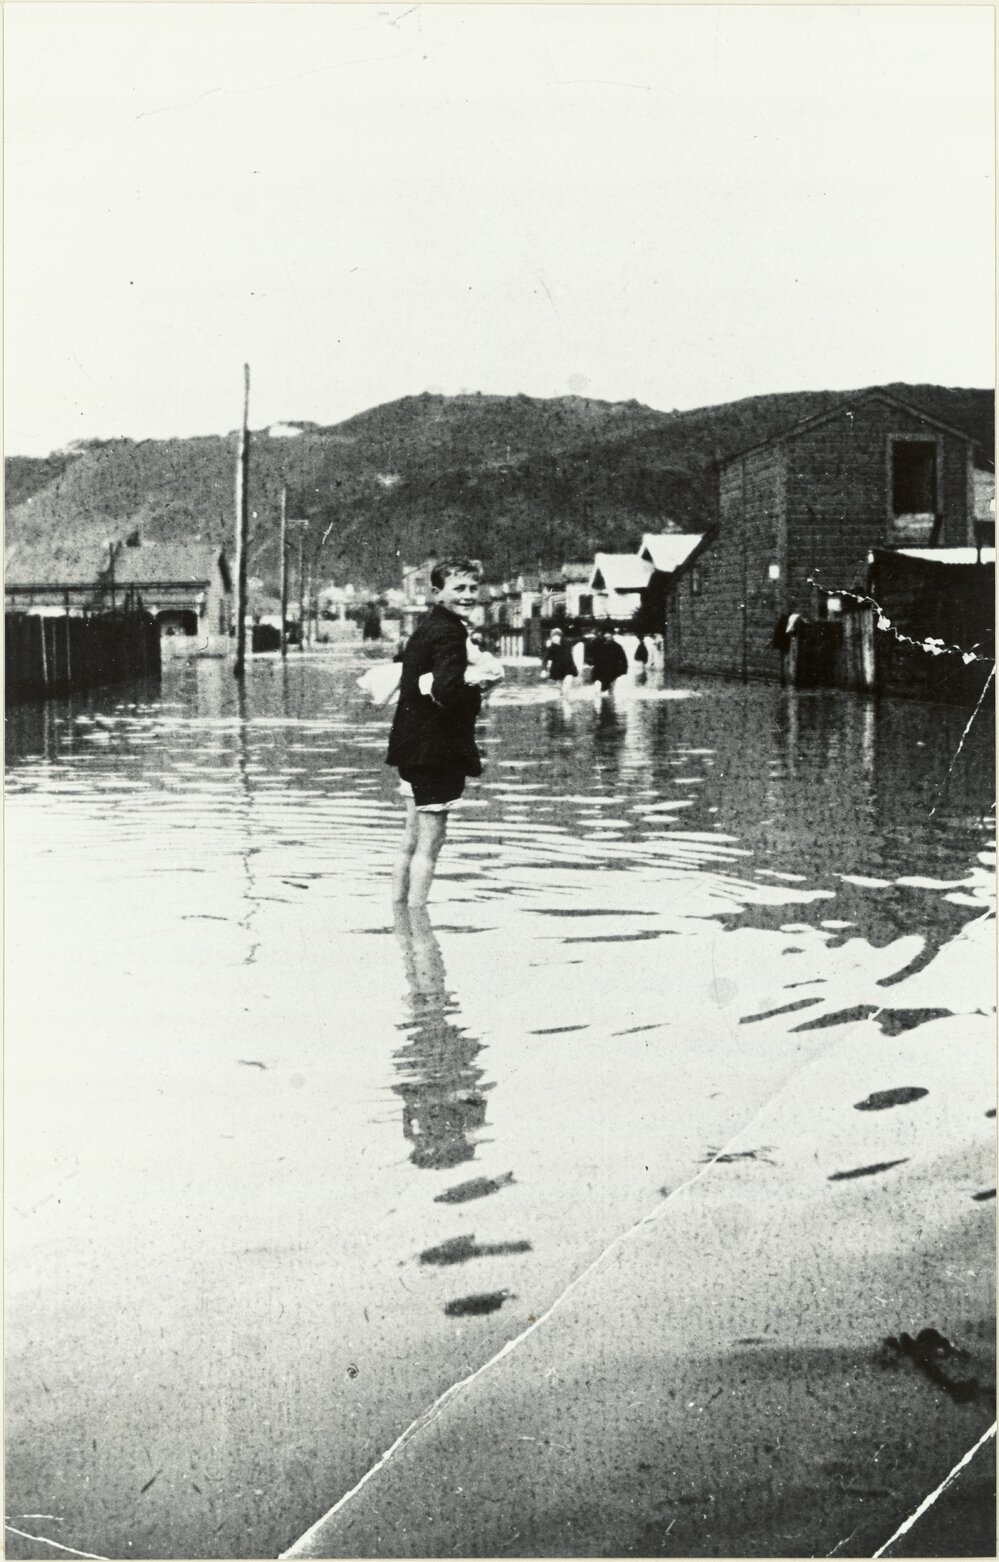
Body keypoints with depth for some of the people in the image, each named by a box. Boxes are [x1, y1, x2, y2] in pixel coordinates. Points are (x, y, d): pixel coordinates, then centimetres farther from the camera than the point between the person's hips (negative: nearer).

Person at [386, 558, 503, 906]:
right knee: (430, 841, -4)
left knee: (412, 838, 17)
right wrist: (477, 680, -14)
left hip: (413, 745, 10)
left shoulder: (427, 627, 14)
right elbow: (447, 692, -29)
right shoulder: (449, 632, -17)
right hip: (436, 750, -10)